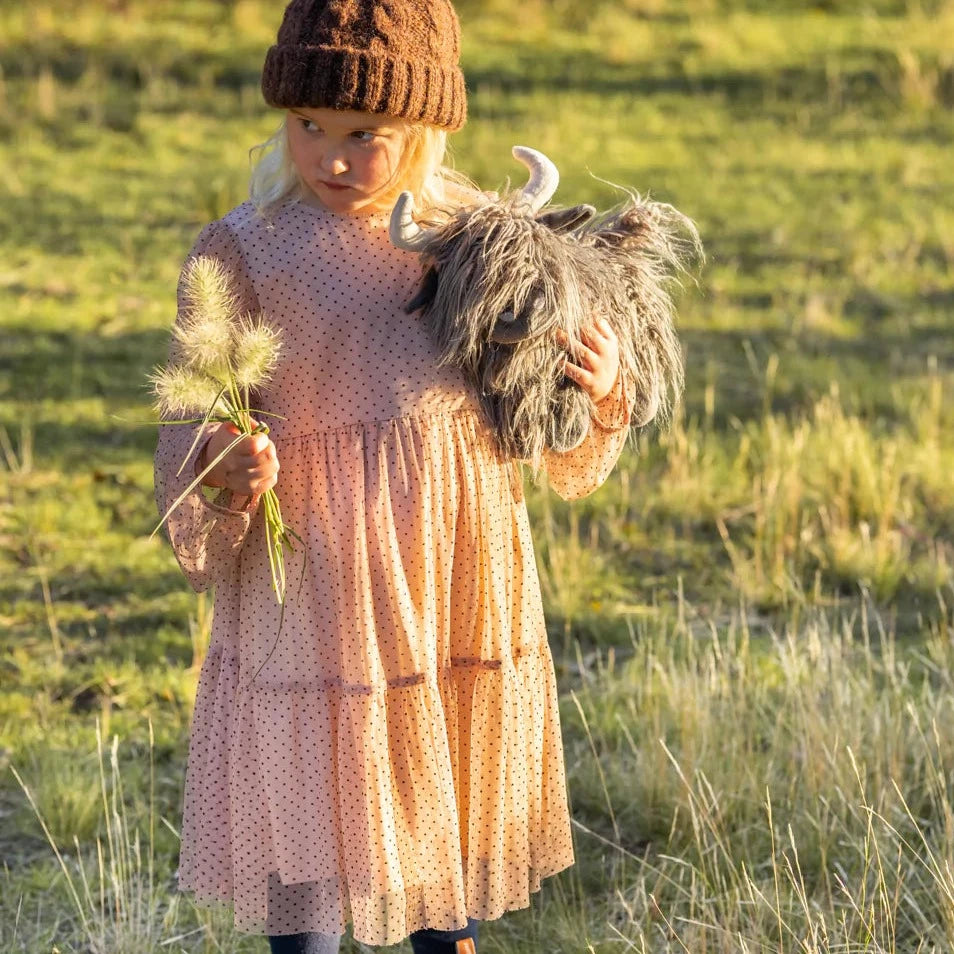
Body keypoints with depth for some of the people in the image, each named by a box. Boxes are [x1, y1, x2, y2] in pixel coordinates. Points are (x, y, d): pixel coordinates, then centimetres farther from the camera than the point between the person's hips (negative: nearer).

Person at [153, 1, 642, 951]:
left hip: (464, 589, 4)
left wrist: (602, 393, -12)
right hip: (320, 597, -4)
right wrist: (227, 476, -30)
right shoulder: (244, 250, -9)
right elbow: (191, 452, -7)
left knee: (454, 829, 18)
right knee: (316, 846, 4)